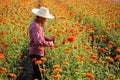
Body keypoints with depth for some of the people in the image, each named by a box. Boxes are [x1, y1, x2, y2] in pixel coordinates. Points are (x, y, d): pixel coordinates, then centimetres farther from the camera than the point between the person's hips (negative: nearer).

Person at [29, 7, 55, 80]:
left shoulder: (39, 24, 11)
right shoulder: (35, 26, -21)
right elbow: (38, 41, -31)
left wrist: (49, 39, 4)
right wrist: (49, 44, -20)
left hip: (40, 53, 10)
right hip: (36, 54, -10)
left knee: (40, 73, 14)